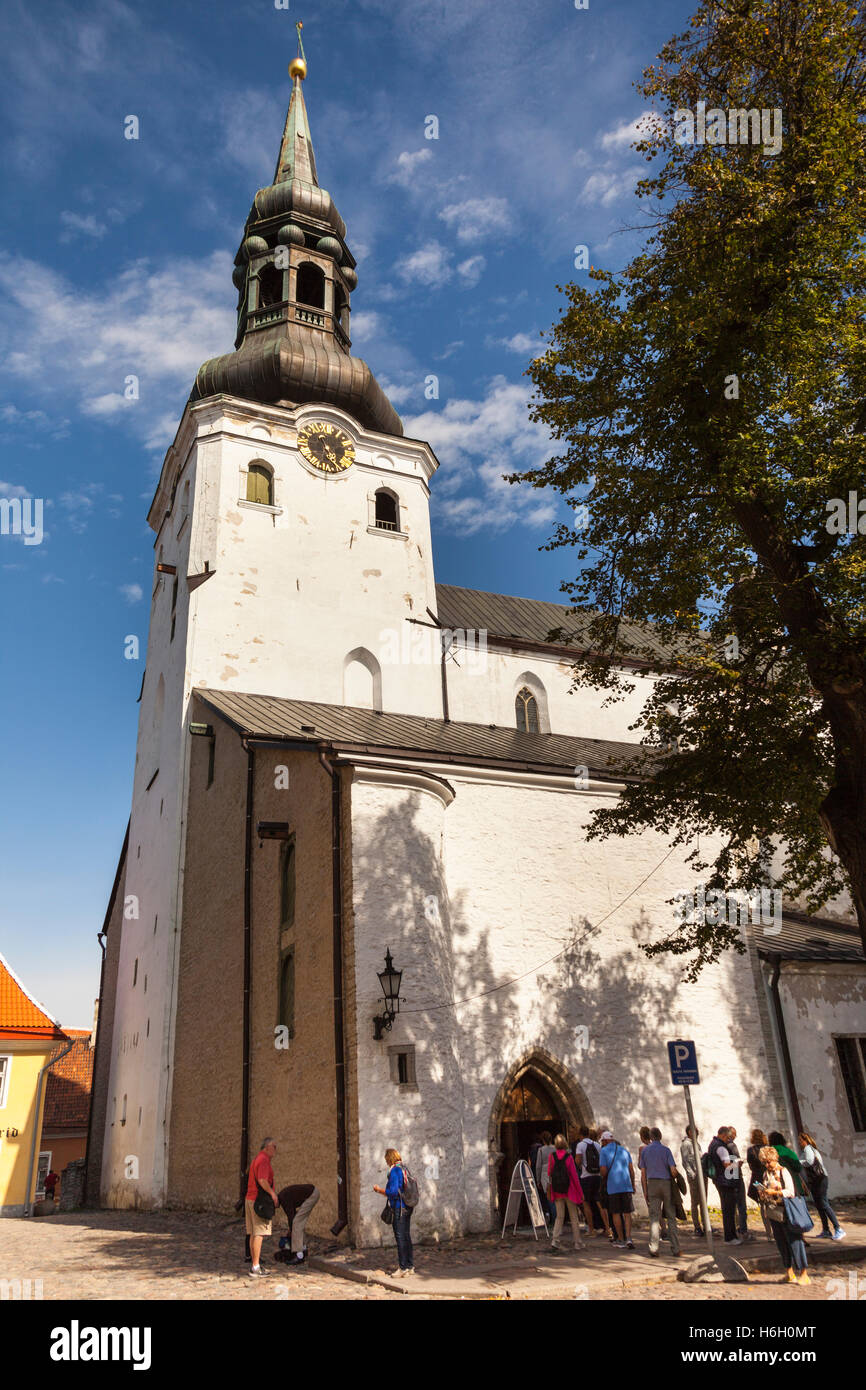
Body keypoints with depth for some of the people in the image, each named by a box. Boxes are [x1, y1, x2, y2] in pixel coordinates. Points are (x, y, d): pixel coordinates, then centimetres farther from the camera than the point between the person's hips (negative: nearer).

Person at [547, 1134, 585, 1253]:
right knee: (574, 1217, 10)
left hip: (557, 1190, 2)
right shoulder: (568, 1157, -10)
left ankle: (555, 1241, -1)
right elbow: (574, 1175, -8)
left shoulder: (552, 1156, -4)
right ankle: (578, 1243, 14)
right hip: (569, 1190, -2)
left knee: (559, 1216, 11)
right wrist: (580, 1192, -1)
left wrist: (549, 1186, 12)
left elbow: (549, 1173, 0)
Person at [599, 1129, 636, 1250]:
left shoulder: (604, 1151, 0)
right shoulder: (624, 1150, 13)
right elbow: (631, 1169, 11)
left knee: (616, 1214, 7)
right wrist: (633, 1185, 18)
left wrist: (604, 1178, 14)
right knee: (627, 1213, 8)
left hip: (613, 1186, -3)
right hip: (626, 1185, 3)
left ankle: (621, 1240, 8)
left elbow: (603, 1170, -7)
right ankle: (628, 1238, -6)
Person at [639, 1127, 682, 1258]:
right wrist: (676, 1182, 10)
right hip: (666, 1183, -1)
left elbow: (643, 1173, 4)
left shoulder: (644, 1150, 6)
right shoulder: (666, 1149, -2)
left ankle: (654, 1249, -5)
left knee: (654, 1217, 2)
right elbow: (673, 1170, -10)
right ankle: (675, 1249, 7)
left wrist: (645, 1192, 8)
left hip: (652, 1184, 1)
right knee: (671, 1216, 6)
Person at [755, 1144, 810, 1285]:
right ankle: (789, 1273, 19)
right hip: (773, 1214, 6)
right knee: (781, 1244, 10)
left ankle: (804, 1274, 3)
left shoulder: (783, 1172, -9)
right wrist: (762, 1193, -2)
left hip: (786, 1213, -6)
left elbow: (790, 1192, -15)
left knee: (794, 1242, -4)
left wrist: (774, 1192, -23)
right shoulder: (766, 1173, 11)